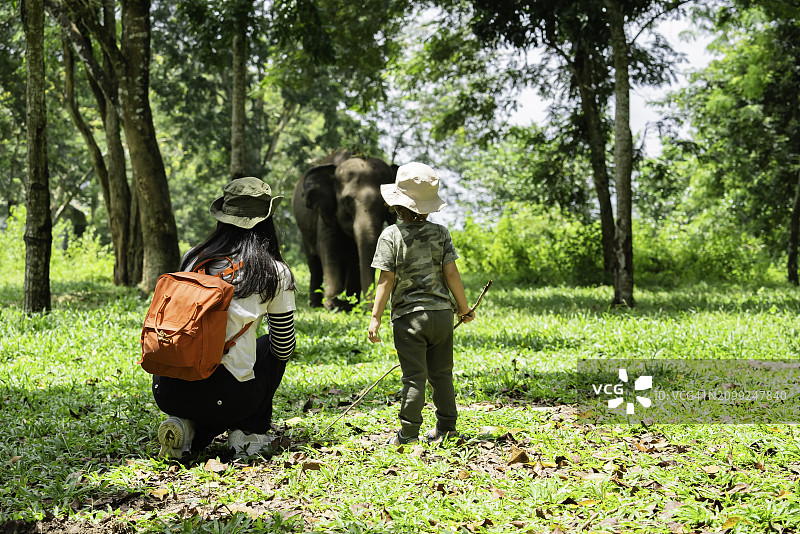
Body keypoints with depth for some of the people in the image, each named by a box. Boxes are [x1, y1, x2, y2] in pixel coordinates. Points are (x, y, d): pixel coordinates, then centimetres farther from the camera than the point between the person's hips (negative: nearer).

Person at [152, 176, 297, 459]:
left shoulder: (192, 258, 12)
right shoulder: (275, 273, 2)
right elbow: (284, 349, 13)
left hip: (166, 391, 3)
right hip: (225, 398, -3)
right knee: (269, 346, 27)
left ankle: (188, 427, 10)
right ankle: (251, 432, 16)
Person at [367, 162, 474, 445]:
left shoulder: (391, 235, -7)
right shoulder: (440, 233, 2)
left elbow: (386, 279, -9)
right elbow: (451, 273, 1)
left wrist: (376, 317, -6)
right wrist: (464, 307, 11)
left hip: (409, 315, -3)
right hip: (441, 312, 3)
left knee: (414, 376, 0)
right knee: (441, 373, 13)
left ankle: (408, 432, 3)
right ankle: (446, 427, 19)